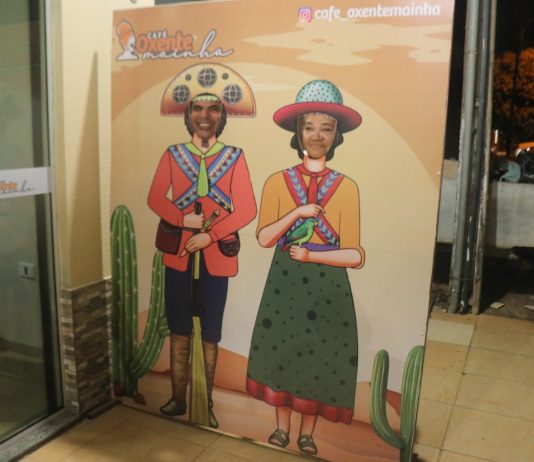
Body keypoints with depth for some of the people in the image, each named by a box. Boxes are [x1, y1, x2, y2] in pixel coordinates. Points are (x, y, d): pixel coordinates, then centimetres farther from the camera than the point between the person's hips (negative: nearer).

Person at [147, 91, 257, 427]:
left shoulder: (234, 157, 0)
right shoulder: (173, 154, 6)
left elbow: (247, 209, -6)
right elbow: (155, 198, 2)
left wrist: (209, 235, -15)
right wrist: (184, 219, -15)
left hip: (216, 253, -1)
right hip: (178, 252, 2)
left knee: (210, 334, 6)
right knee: (179, 330, 9)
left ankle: (206, 404, 20)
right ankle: (178, 399, 23)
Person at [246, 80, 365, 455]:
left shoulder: (346, 187, -3)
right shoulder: (277, 182, 0)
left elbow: (354, 254, -7)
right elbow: (264, 238, -10)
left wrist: (311, 255, -16)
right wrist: (297, 213, -20)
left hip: (328, 281, 0)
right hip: (285, 278, 1)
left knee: (319, 354, 7)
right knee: (283, 349, 9)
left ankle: (307, 434, 28)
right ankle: (282, 428, 30)